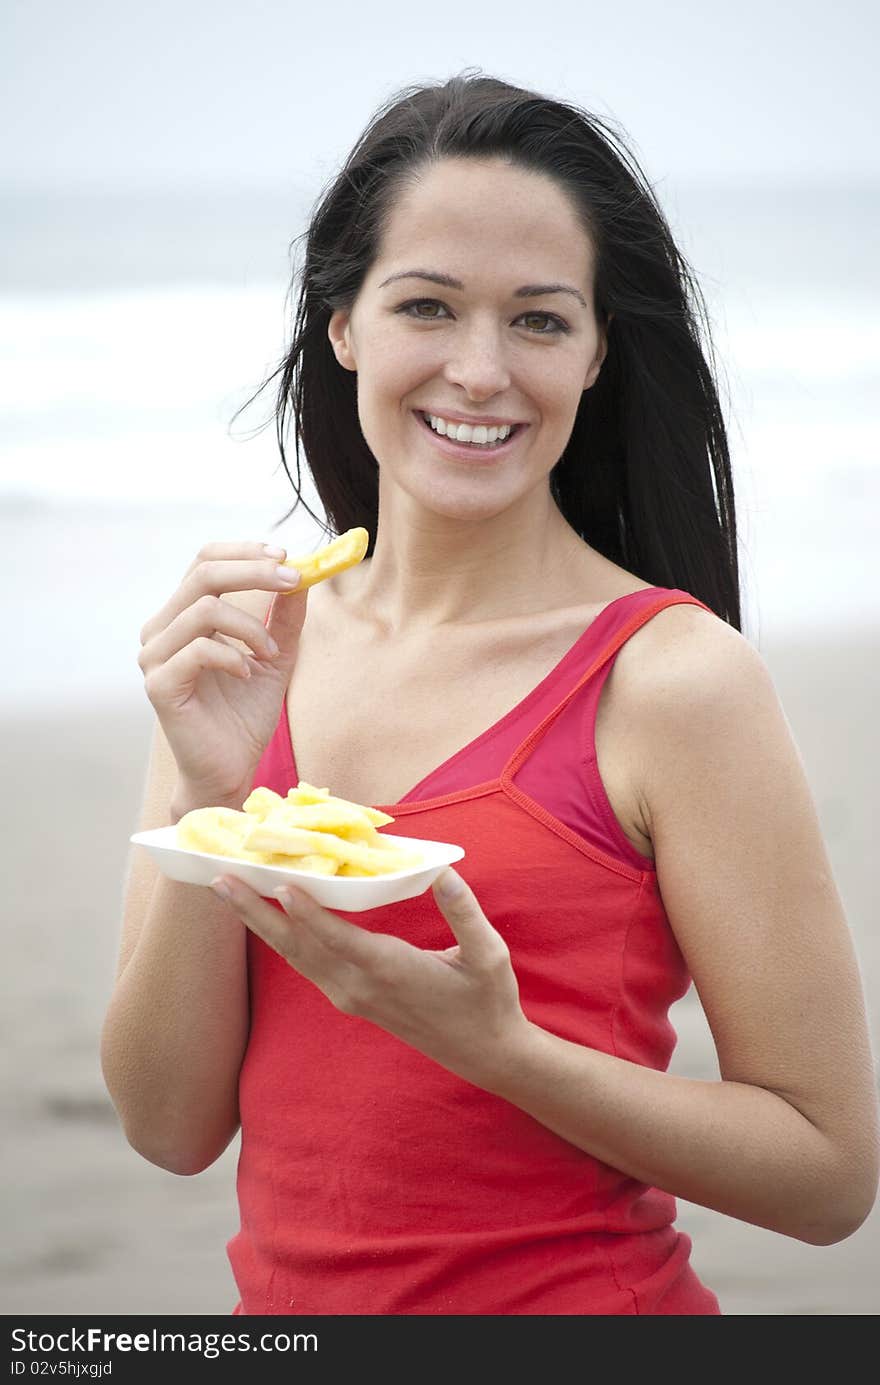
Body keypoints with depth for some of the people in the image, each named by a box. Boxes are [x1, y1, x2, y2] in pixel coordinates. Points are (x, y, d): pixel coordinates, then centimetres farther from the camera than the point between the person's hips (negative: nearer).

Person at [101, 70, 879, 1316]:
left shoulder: (675, 677, -15)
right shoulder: (245, 651, -2)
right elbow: (173, 1127, -5)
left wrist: (493, 1044, -24)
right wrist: (211, 789, -17)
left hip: (579, 1293, -4)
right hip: (284, 1295, 4)